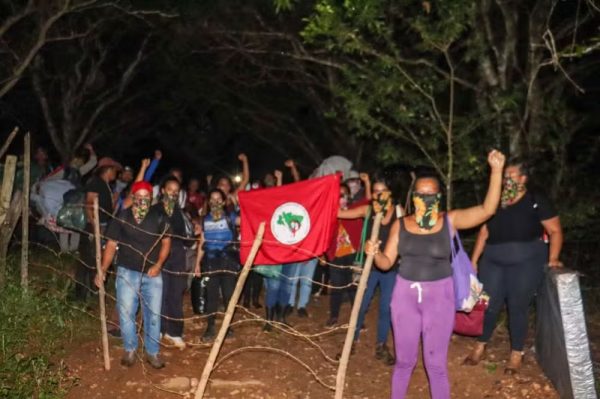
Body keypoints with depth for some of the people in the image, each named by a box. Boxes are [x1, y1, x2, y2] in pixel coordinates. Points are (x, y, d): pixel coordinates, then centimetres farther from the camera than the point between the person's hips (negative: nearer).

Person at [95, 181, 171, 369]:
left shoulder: (159, 216, -1)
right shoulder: (121, 217, -3)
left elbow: (166, 241, 5)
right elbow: (111, 244, 0)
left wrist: (158, 264, -7)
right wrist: (103, 270, -7)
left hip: (152, 273, 1)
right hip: (127, 272, -1)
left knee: (153, 314, 6)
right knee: (126, 312, 1)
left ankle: (152, 352, 20)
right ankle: (130, 350, 20)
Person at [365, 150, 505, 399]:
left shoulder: (450, 221, -6)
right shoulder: (401, 225, -1)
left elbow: (487, 209, -17)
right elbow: (387, 262, 2)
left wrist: (496, 170, -24)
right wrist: (374, 253, -20)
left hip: (439, 296, -1)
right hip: (405, 295, 2)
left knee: (436, 363, 7)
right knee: (404, 359, 13)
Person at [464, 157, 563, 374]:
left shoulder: (536, 201, -4)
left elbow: (555, 230, -4)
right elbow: (484, 232, 12)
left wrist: (553, 258, -16)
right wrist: (473, 261, 9)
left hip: (526, 263, -4)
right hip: (493, 262, 4)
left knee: (518, 307, 4)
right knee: (489, 305, 7)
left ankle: (516, 354, 21)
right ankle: (480, 346, 26)